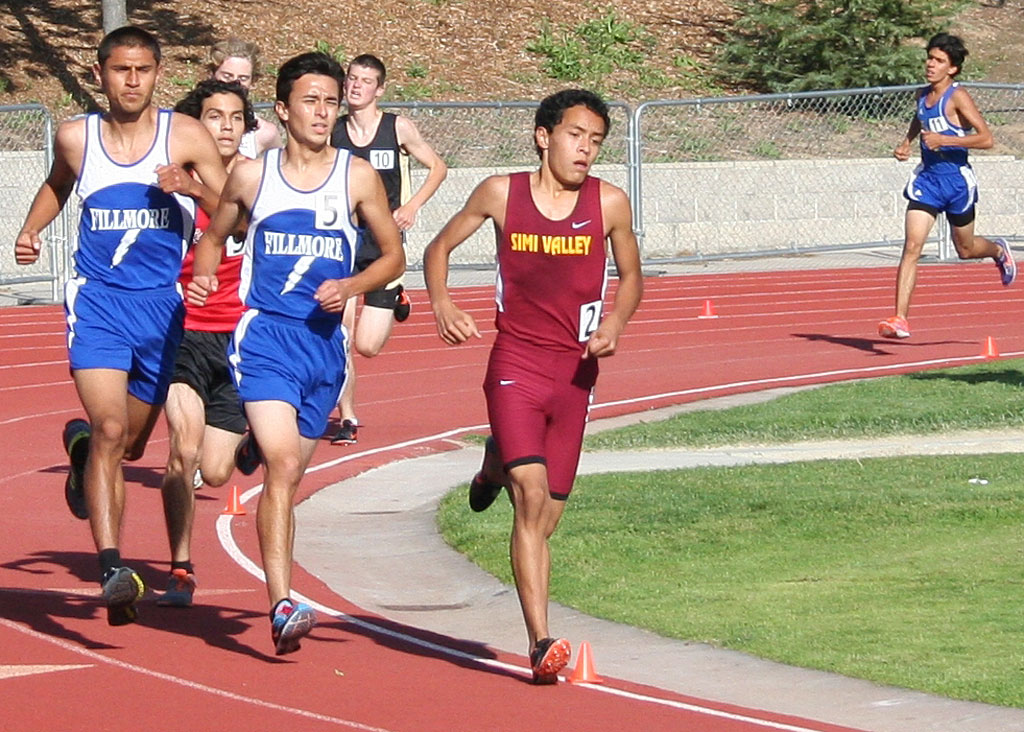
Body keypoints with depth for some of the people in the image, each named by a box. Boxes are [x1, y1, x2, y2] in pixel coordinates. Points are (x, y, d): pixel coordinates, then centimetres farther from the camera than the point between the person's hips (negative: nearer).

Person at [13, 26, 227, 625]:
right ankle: (112, 568, -25)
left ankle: (81, 444, 54)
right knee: (109, 428, -21)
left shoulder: (185, 137, -3)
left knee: (131, 442, 17)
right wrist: (31, 230, 10)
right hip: (97, 301, -1)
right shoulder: (76, 137, 2)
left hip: (162, 306, 1)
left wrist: (194, 189, -22)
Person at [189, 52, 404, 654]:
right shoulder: (251, 176, 3)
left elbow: (395, 255, 10)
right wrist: (203, 274, -2)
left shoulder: (359, 178, 4)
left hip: (325, 342, 2)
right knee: (282, 465, -19)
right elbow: (215, 235, 18)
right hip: (266, 338, -2)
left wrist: (351, 287, -8)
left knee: (289, 474, 13)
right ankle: (283, 606, -26)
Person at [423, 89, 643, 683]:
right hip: (515, 365, -3)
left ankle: (496, 466, 47)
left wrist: (616, 322, -6)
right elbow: (440, 248, 9)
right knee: (532, 495, -20)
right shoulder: (501, 194, -3)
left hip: (576, 371, 3)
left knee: (546, 520, 10)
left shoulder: (609, 204, 0)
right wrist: (443, 306, -9)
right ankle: (541, 644, -21)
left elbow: (632, 276, 15)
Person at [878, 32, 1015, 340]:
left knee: (965, 249, 15)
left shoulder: (957, 97, -14)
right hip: (927, 179, 4)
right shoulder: (923, 95, 6)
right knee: (911, 246, -11)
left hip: (957, 180, -4)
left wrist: (944, 140, -25)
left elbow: (986, 138, -20)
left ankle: (999, 251, 52)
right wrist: (906, 143, 13)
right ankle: (900, 318, -16)